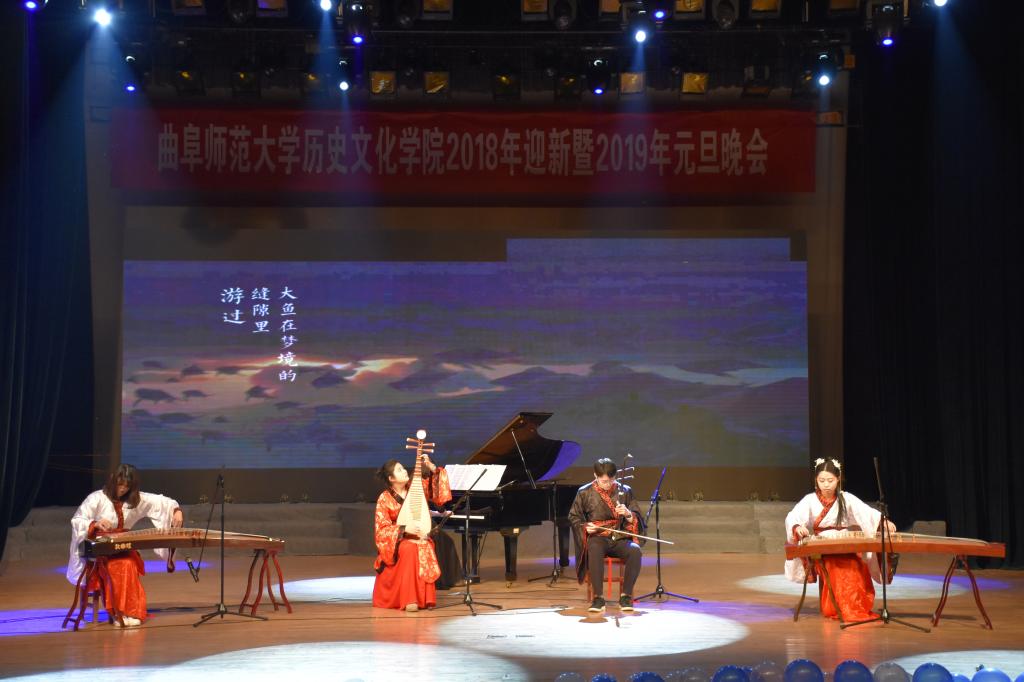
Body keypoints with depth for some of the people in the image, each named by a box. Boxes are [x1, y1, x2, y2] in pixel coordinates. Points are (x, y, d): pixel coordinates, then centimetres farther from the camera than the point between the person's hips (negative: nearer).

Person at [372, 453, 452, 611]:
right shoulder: (384, 499, -7)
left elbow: (438, 493, 2)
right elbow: (382, 530, -10)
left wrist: (433, 469, -12)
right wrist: (404, 530, -25)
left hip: (419, 537, 3)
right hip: (397, 541, -3)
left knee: (425, 549, -32)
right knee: (409, 549, -37)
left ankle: (424, 597, -22)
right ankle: (409, 599, -36)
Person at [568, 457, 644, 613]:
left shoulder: (625, 491, 9)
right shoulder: (585, 493, 5)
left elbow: (638, 518, 9)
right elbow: (574, 518, 12)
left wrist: (628, 514, -14)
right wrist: (585, 527, -9)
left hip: (620, 538, 2)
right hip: (597, 537, -2)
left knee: (635, 551, -32)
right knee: (594, 551, -38)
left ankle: (626, 596, -20)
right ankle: (598, 598, -32)